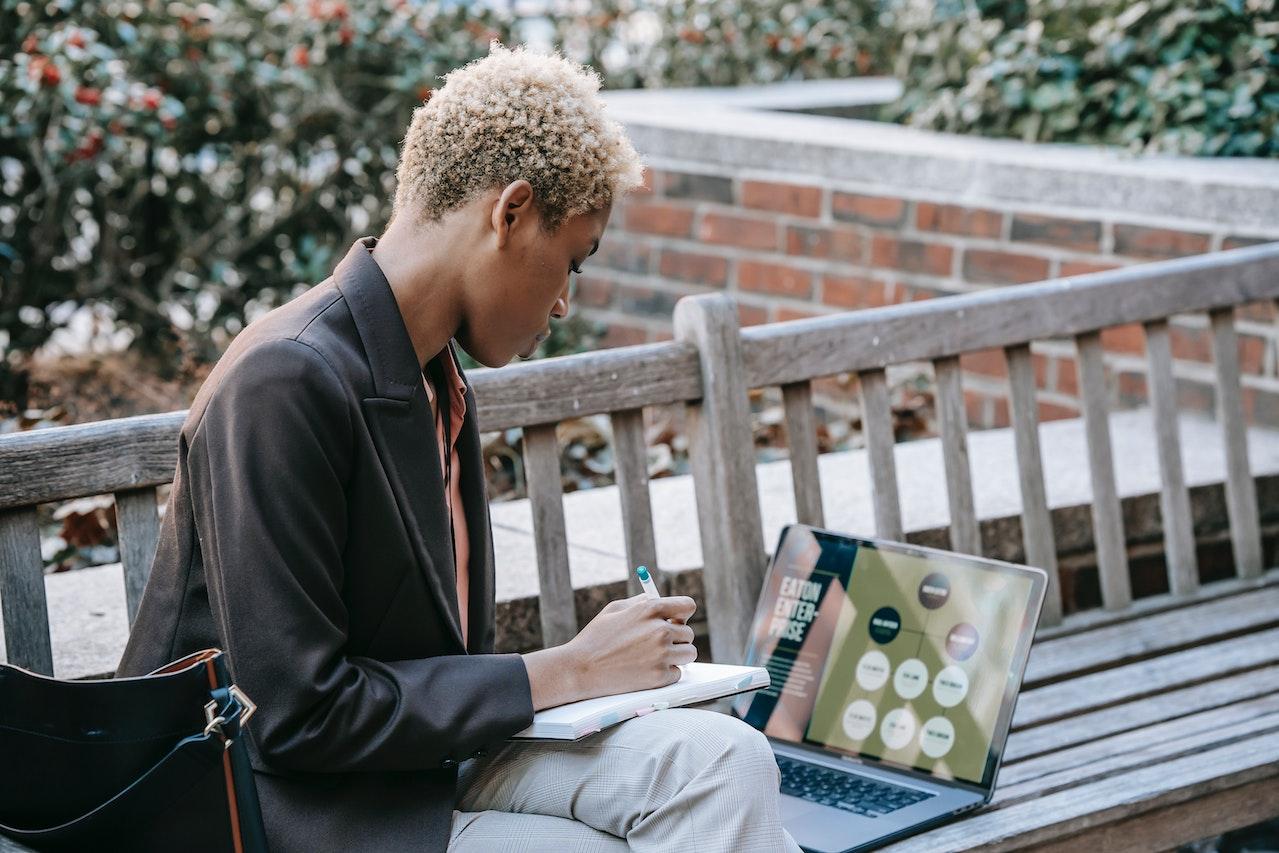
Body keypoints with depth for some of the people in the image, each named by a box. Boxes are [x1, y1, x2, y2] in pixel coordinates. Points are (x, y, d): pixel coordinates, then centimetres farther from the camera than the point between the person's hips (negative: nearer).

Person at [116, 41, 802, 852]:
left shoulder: (438, 385, 9)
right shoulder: (287, 381, -19)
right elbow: (298, 715, -21)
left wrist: (600, 663, -3)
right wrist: (567, 672, -15)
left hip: (425, 751, 8)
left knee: (720, 758, -15)